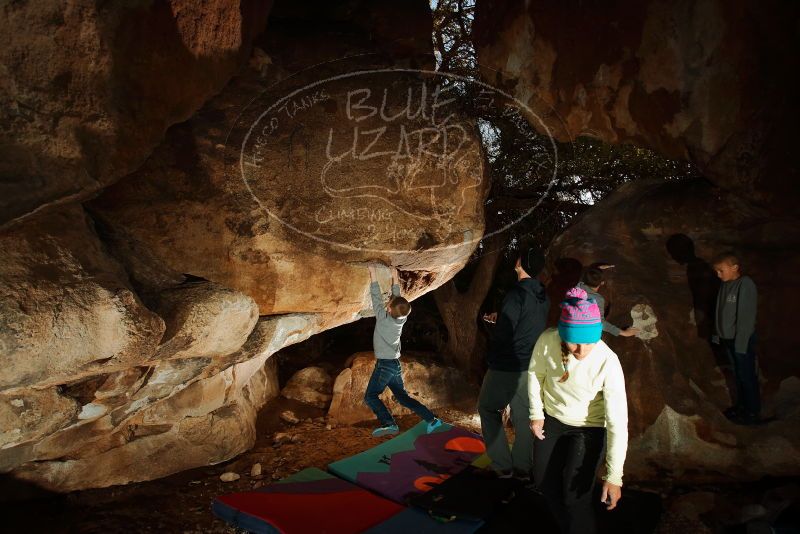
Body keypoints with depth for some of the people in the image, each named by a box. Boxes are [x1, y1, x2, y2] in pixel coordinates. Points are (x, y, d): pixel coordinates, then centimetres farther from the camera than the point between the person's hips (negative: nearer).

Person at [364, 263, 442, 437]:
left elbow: (376, 296, -11)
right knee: (403, 397, 13)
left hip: (384, 364, -7)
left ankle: (388, 423, -22)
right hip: (396, 364, 7)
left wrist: (373, 274, -5)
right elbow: (397, 297, 14)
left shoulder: (383, 317, -15)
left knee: (370, 396, -5)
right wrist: (395, 278, 19)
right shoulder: (401, 318, 1)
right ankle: (432, 419, 7)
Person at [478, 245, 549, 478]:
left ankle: (502, 465, 10)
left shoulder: (516, 294, -20)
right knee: (523, 415, 15)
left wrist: (491, 360, -3)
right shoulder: (543, 297, 5)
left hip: (506, 367, -7)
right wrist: (499, 317, 22)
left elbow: (503, 334, -20)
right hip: (531, 367, 7)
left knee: (488, 409, 11)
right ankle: (522, 466, 23)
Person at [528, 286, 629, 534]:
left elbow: (617, 421, -31)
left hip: (589, 427, -4)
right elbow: (535, 373, -4)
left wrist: (614, 476, -33)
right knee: (544, 481, 19)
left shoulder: (608, 363, -33)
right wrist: (536, 414, 0)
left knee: (575, 495, -8)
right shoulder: (547, 340, -26)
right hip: (551, 419, 4)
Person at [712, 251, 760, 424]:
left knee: (747, 376, 5)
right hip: (727, 339, 7)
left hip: (742, 340, -7)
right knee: (737, 374, 20)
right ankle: (741, 405, 35)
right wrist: (718, 333, 12)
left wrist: (741, 344, -19)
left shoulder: (746, 285, -20)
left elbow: (746, 317, -20)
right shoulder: (725, 284, 3)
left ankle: (752, 411, 19)